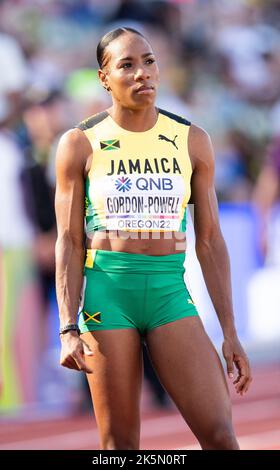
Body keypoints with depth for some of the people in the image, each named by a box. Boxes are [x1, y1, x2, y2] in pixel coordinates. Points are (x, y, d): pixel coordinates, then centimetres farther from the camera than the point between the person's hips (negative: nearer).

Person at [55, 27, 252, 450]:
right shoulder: (80, 145, 1)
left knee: (220, 434, -11)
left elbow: (210, 241, 8)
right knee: (120, 443, 0)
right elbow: (69, 243, 1)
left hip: (170, 292, 2)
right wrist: (68, 329, -10)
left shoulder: (192, 142, 6)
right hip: (107, 292, -1)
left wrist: (230, 332, 4)